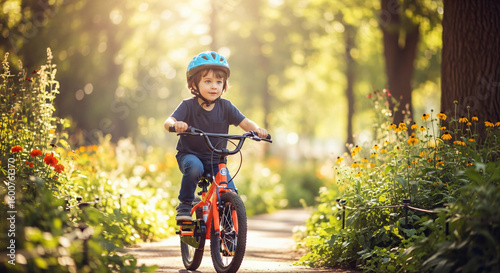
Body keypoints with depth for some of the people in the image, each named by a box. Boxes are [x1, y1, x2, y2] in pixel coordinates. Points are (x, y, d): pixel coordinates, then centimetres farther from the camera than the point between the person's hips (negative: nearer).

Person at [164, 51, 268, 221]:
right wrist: (175, 125, -49)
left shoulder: (225, 107, -3)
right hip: (189, 155, -3)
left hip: (216, 160, 3)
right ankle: (185, 204, -15)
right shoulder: (188, 106, -12)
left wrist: (256, 129, -31)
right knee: (194, 167, -37)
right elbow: (168, 122, -24)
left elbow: (244, 122, -8)